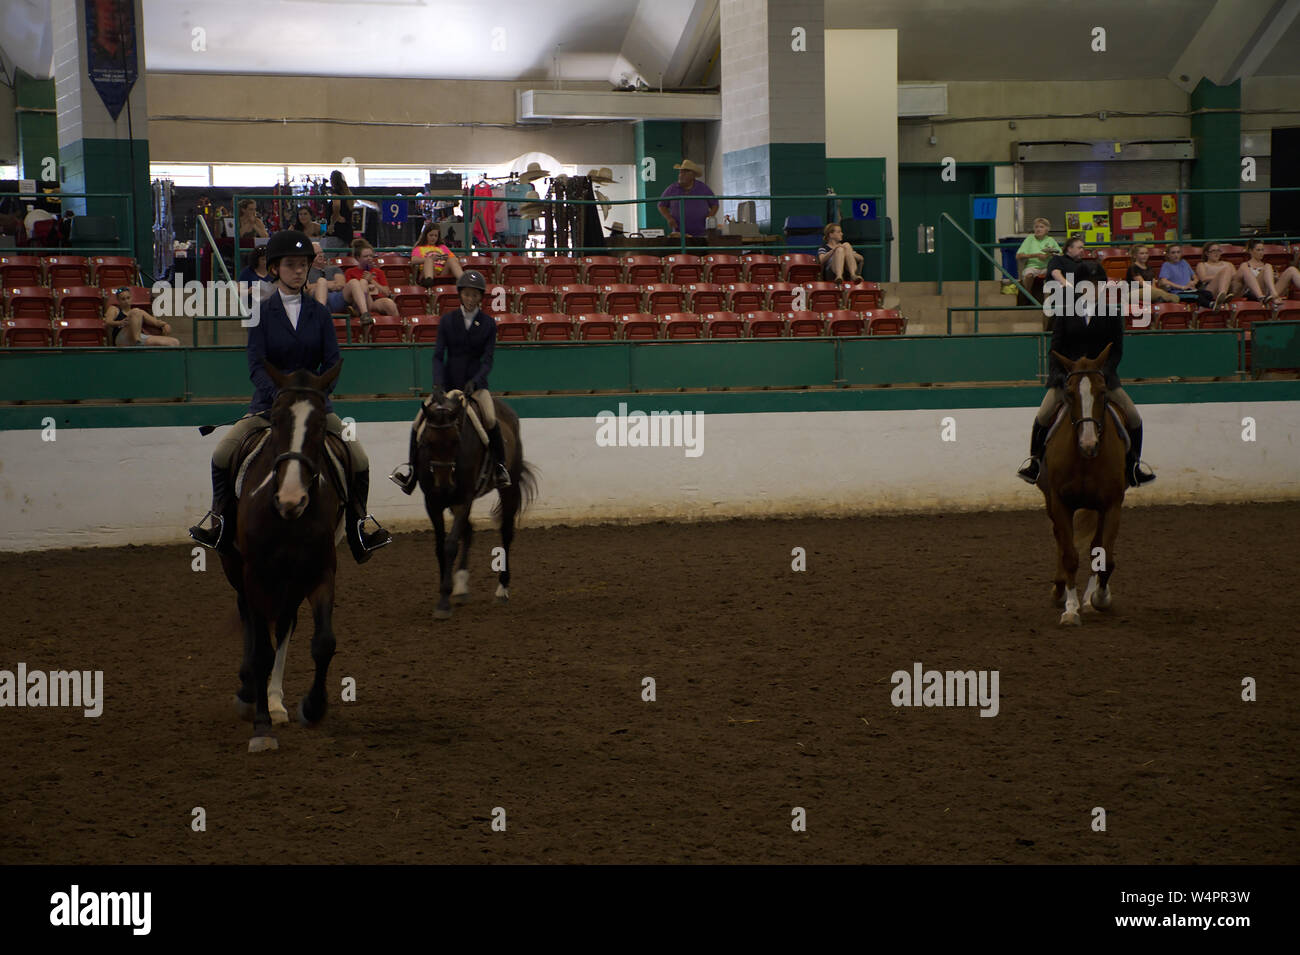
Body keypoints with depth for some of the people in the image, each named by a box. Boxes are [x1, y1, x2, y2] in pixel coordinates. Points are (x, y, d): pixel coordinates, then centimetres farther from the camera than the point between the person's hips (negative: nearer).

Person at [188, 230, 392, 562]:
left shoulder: (319, 313, 3)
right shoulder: (263, 312, -1)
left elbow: (332, 361, -1)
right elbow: (256, 364, -9)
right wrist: (280, 395, -25)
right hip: (269, 402, -1)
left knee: (359, 460, -14)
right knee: (222, 455, -18)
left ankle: (358, 520, 9)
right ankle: (220, 516, 5)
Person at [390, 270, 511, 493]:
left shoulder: (489, 323, 1)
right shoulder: (447, 320, 3)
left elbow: (487, 359, -2)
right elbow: (438, 355, -1)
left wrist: (474, 382, -19)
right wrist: (438, 384, -15)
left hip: (475, 382, -2)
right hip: (449, 382, 2)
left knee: (491, 420, -27)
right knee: (419, 422, -10)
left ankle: (499, 466, -8)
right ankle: (412, 468, 7)